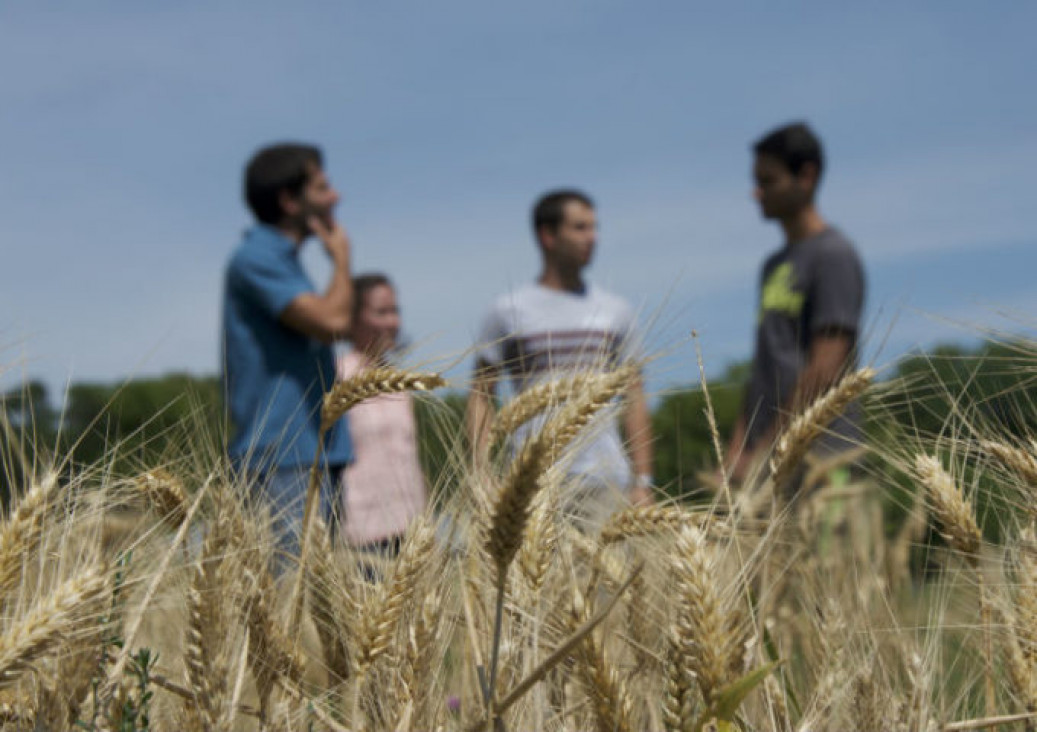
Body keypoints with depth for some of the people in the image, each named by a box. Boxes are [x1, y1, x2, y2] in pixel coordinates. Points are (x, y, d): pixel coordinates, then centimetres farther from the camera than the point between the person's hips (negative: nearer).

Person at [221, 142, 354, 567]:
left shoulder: (281, 259, 20)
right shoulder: (255, 258, -11)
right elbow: (332, 320, -20)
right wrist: (341, 258, -6)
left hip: (310, 453, 10)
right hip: (282, 457, -10)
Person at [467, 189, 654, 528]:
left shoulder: (615, 310, 14)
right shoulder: (509, 311, 6)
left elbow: (634, 396, 15)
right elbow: (481, 395, 6)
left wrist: (643, 481, 9)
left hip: (606, 479, 2)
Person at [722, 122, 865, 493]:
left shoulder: (834, 254, -5)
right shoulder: (774, 265, 22)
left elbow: (824, 369, -13)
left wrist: (766, 450, -14)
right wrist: (736, 450, 11)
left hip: (817, 453, -8)